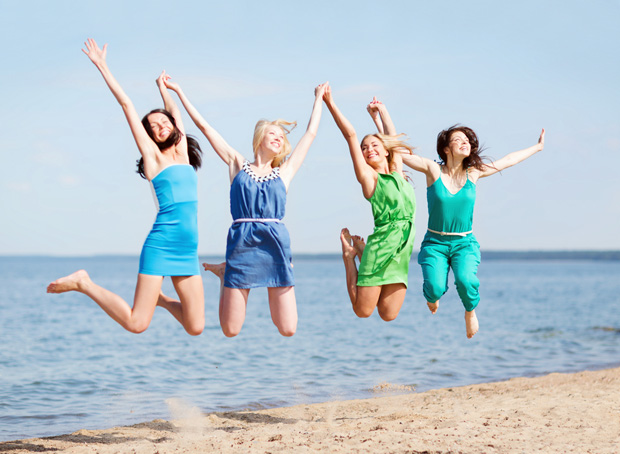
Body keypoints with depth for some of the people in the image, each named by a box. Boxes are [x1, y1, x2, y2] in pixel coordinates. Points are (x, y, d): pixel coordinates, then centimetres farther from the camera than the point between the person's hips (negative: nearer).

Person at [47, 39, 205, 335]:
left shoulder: (182, 154, 16)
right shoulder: (153, 155, 2)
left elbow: (175, 112, 31)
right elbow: (127, 105, 4)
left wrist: (163, 88, 49)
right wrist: (102, 66, 7)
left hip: (188, 252, 6)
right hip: (161, 245, -6)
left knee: (195, 327, 0)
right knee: (136, 323, -10)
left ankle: (160, 299, 27)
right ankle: (84, 283, 9)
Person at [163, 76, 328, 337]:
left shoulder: (284, 172, 17)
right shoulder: (238, 166, 14)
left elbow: (310, 133, 27)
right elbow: (203, 126, 15)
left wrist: (318, 98, 38)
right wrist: (178, 91, 16)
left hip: (276, 243, 2)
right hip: (241, 244, -2)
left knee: (288, 330, -1)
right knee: (230, 331, -1)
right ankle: (224, 275, 27)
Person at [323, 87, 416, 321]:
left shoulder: (398, 173, 17)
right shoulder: (368, 176, 3)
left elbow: (392, 137, 29)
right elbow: (351, 135, -1)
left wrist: (380, 111, 41)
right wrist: (330, 103, -1)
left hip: (402, 250, 5)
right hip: (381, 245, -5)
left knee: (388, 315, 1)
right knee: (362, 310, -4)